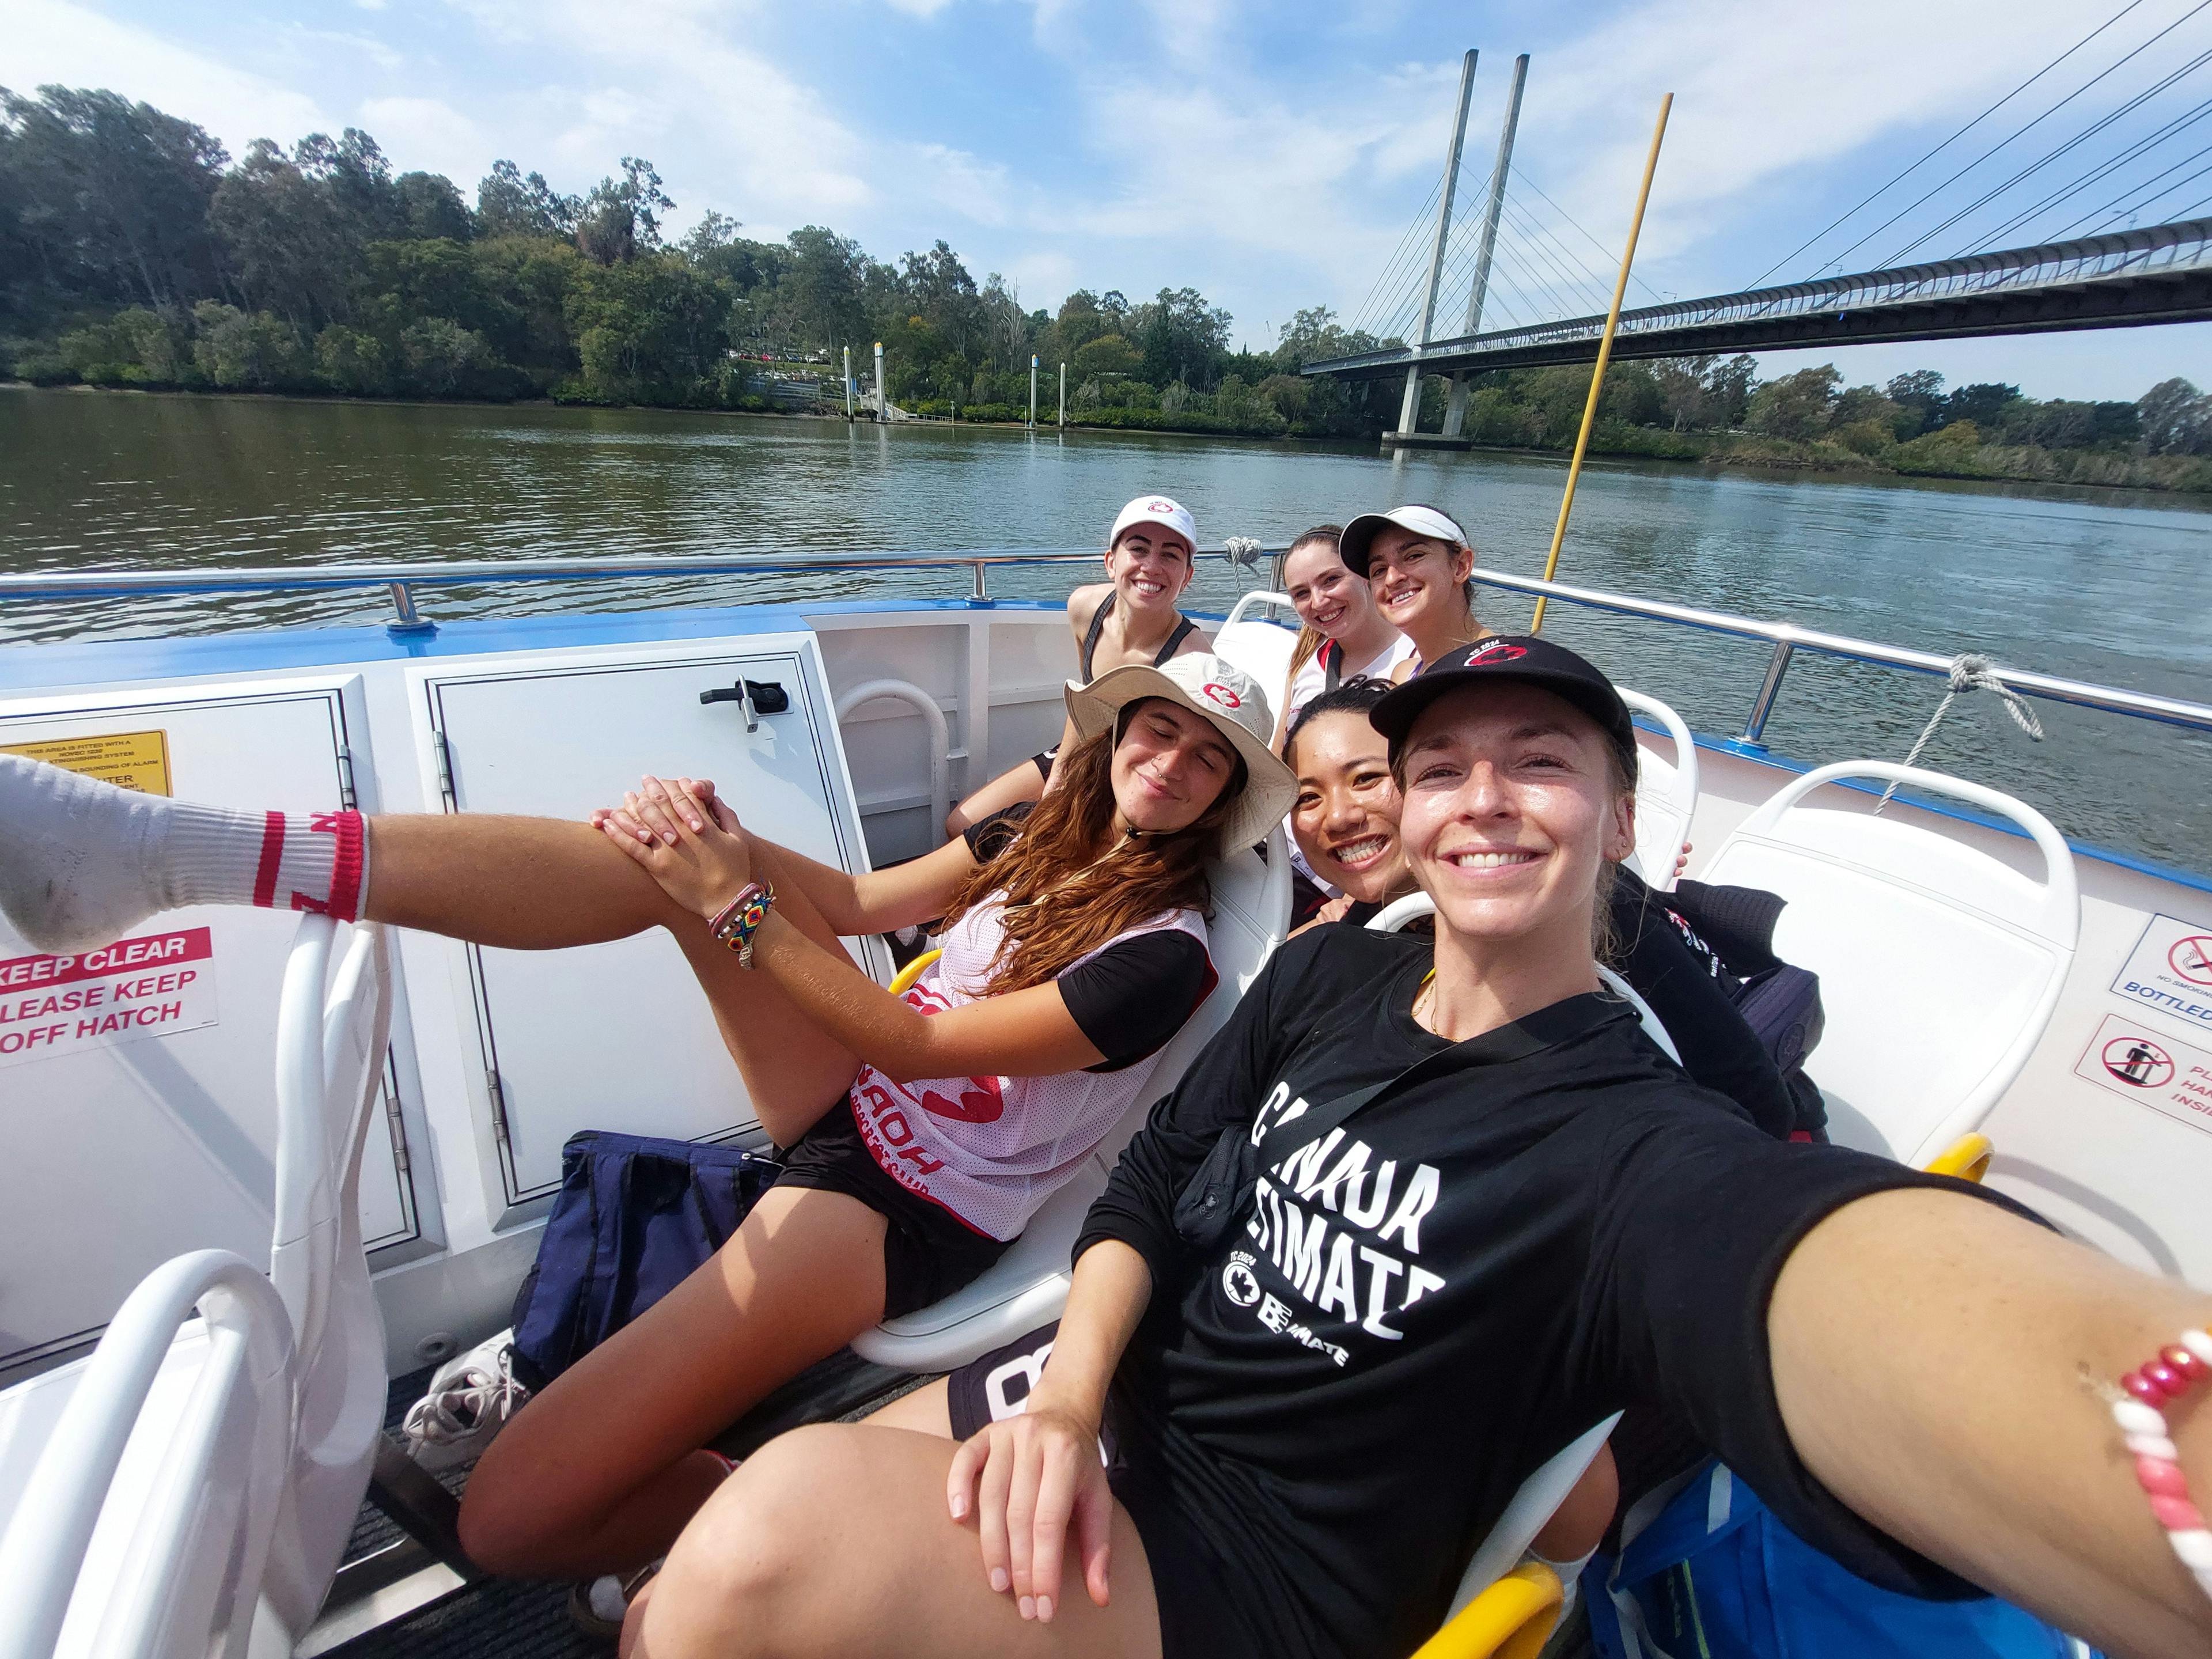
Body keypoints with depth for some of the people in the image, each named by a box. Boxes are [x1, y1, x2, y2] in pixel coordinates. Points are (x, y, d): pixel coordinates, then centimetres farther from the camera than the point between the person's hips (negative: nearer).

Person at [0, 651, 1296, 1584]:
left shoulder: (1163, 954, -16)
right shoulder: (1053, 832, 6)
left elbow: (917, 1041, -19)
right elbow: (860, 901, 2)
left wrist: (739, 910, -20)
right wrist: (716, 848, -14)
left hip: (912, 1204, -6)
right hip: (852, 1100, 7)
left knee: (514, 1516, -17)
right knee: (675, 851, -15)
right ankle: (167, 851, -17)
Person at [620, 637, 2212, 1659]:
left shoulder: (1641, 1151, -18)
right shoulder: (1325, 977, 0)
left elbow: (1822, 1285, -42)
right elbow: (1152, 1181, 1)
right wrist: (1066, 1397, -14)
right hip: (1101, 1399, 5)